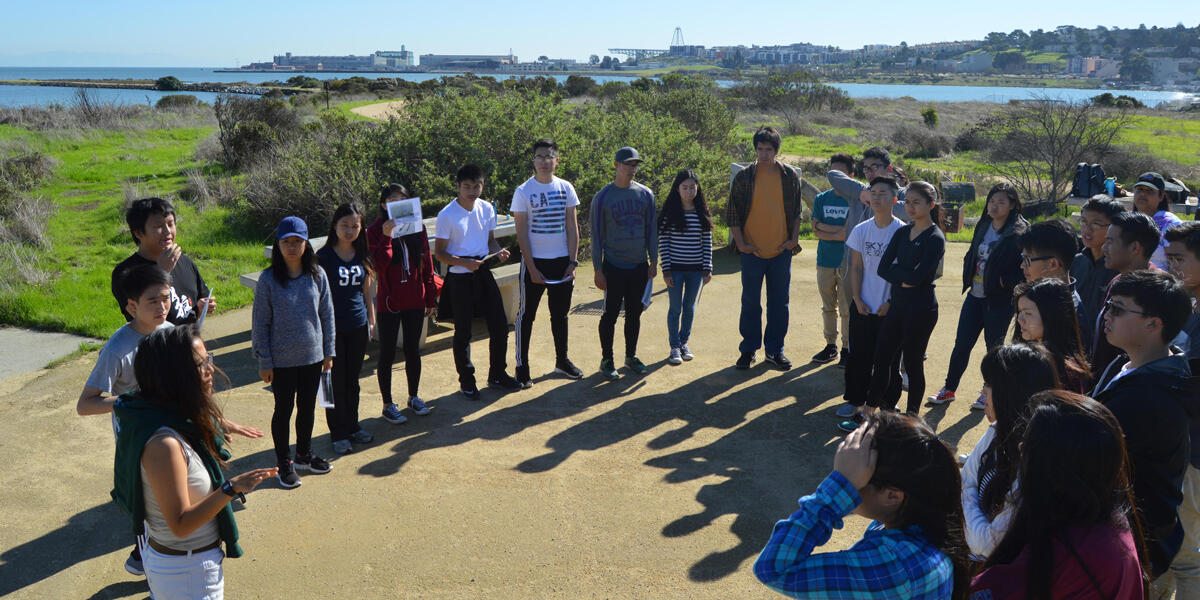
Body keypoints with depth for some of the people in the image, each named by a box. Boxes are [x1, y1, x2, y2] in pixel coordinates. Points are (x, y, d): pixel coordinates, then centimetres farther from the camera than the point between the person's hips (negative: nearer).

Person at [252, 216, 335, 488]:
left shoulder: (317, 275, -3)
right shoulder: (268, 279, -10)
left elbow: (327, 315, 5)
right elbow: (260, 323, -6)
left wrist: (328, 352, 6)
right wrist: (264, 362, -7)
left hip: (312, 356, 3)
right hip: (281, 360, -3)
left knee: (307, 407, 16)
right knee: (284, 410, 9)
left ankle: (304, 454, 36)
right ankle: (284, 463, 25)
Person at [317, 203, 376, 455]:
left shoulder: (362, 255, 6)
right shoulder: (324, 256, -8)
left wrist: (371, 319, 12)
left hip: (358, 325, 4)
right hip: (333, 327, -4)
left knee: (352, 379, 15)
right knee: (336, 380, 3)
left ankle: (352, 426, 28)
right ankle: (338, 434, 13)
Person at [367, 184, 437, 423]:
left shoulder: (418, 228, 4)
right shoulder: (375, 231, -5)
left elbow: (427, 265, 8)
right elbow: (378, 264, -18)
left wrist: (431, 297, 8)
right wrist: (386, 237, -27)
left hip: (415, 301, 3)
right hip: (388, 303, -3)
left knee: (413, 350, 13)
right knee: (387, 354, 6)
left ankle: (413, 397, 30)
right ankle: (388, 404, 17)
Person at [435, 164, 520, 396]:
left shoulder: (487, 209, 4)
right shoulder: (447, 215, -12)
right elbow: (439, 253, -9)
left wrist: (499, 252, -7)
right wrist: (465, 262, -24)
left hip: (484, 273, 5)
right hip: (460, 278, -5)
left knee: (500, 326, 8)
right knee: (463, 332, 5)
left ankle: (497, 375, 26)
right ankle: (466, 381, 21)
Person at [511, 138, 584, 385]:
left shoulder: (566, 188, 3)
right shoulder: (523, 192, -7)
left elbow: (572, 228, 5)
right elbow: (521, 233, -8)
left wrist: (573, 261, -2)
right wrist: (532, 269, -12)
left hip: (562, 261, 4)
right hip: (535, 261, -3)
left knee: (560, 314, 15)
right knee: (527, 315, 2)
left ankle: (562, 360, 29)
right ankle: (521, 367, 12)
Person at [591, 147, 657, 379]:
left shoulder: (645, 194, 5)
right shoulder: (602, 198, -5)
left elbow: (651, 230, 11)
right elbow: (597, 236, -4)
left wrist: (654, 261, 7)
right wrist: (598, 270, -6)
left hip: (639, 266, 4)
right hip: (613, 266, -3)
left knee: (634, 313, 11)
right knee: (610, 314, 1)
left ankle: (631, 356, 25)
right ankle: (606, 360, 13)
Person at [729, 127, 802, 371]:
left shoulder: (790, 176, 3)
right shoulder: (744, 177, -2)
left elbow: (796, 211, 11)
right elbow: (733, 212, 1)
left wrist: (794, 239, 2)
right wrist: (740, 242, -5)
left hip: (781, 251, 2)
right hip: (752, 251, -1)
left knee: (779, 303, 8)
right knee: (750, 303, 5)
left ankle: (775, 350, 20)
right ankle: (748, 350, 18)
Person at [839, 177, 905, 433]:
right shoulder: (861, 230, 2)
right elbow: (856, 268, 6)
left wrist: (891, 303, -10)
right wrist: (857, 300, -2)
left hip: (890, 309, -4)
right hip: (862, 307, 4)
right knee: (859, 356, 10)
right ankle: (857, 401, 23)